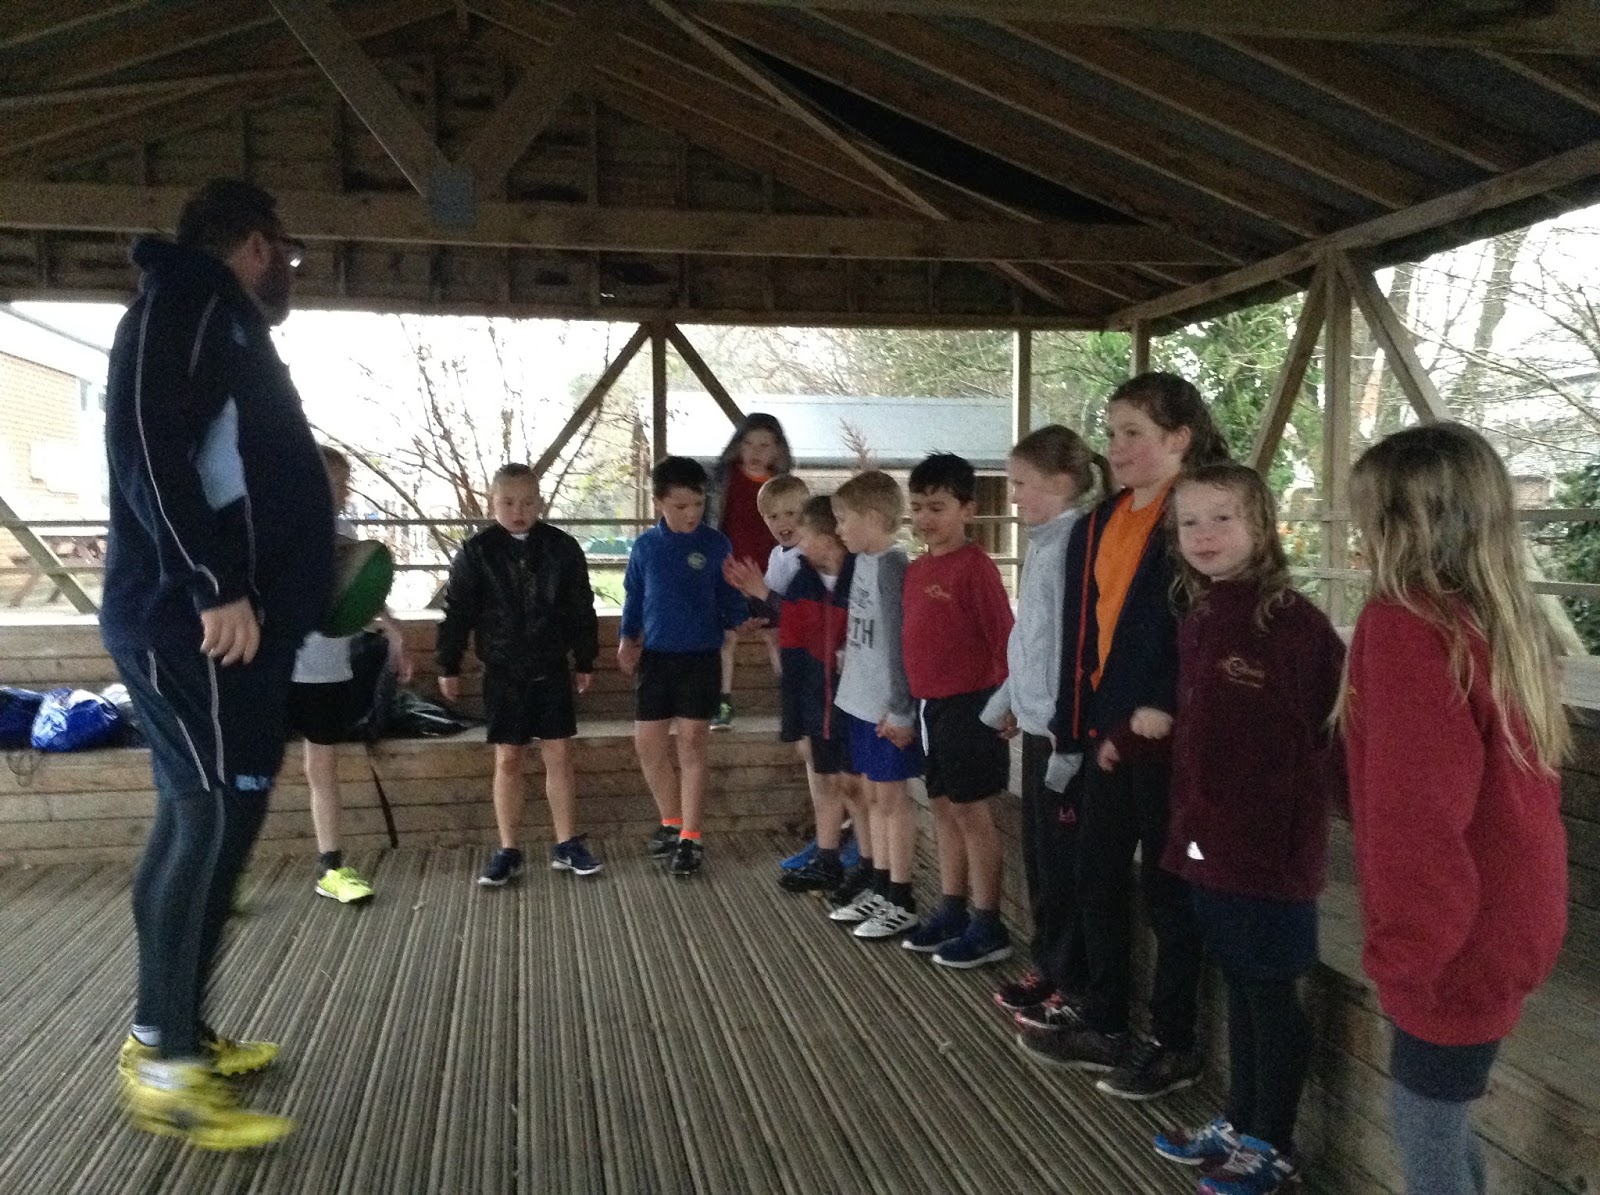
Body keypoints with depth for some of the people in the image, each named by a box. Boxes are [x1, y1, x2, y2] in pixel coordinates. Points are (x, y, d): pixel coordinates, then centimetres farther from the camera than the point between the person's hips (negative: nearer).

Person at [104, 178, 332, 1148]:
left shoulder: (224, 328, 24)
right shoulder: (189, 300, -4)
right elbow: (150, 446, -18)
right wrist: (216, 585, -23)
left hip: (228, 619, 10)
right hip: (195, 619, -10)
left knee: (204, 819, 12)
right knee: (215, 818, -10)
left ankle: (171, 1033, 21)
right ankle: (166, 1065, -2)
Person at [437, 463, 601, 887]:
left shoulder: (562, 548, -2)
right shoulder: (476, 551, -4)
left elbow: (582, 610, 6)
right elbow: (457, 612, 1)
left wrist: (585, 661, 8)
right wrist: (449, 667, 2)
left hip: (552, 670, 1)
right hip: (503, 673, -1)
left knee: (559, 755, 4)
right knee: (507, 760, 5)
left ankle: (567, 844, 17)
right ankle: (508, 852, 15)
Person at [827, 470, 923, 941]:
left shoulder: (891, 566, -17)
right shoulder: (863, 563, 8)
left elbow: (900, 641, -19)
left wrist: (900, 710, -19)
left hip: (888, 708, -8)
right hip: (863, 701, 8)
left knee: (892, 797, 2)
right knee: (872, 795, 16)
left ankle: (901, 902, 14)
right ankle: (879, 889, 29)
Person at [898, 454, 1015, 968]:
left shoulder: (975, 566, -14)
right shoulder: (916, 569, 10)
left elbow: (1003, 638, -15)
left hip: (968, 705, -8)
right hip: (928, 705, 8)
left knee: (972, 812, 0)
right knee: (943, 808, 15)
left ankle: (987, 927, 11)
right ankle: (950, 912, 28)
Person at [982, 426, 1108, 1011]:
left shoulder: (1072, 546, -17)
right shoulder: (1043, 544, 12)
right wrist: (1005, 702, 23)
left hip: (1061, 731, -9)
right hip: (1036, 725, 9)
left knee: (1064, 858, 2)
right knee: (1039, 852, 17)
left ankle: (1071, 984, 16)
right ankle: (1046, 963, 31)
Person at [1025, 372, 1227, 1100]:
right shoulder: (1102, 523, 11)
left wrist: (1162, 710, -20)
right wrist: (1088, 721, 10)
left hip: (1163, 731, -8)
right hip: (1106, 729, 8)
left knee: (1165, 885, 5)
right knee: (1098, 877, 16)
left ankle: (1174, 1045, 23)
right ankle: (1103, 1024, 32)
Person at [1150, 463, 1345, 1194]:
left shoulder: (1294, 622, -17)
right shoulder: (1198, 622, 6)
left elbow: (1334, 735, -16)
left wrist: (1306, 826, -16)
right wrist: (1185, 817, 9)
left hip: (1273, 845, -7)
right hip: (1209, 838, 7)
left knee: (1272, 994, 9)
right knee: (1239, 987, 20)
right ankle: (1240, 1124, 37)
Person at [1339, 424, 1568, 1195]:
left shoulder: (1405, 624, -22)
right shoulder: (1508, 620, 4)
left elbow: (1415, 810, -26)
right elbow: (1493, 779, 13)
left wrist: (1403, 944, -17)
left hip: (1451, 937, -8)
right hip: (1507, 920, 8)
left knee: (1426, 1133, 8)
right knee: (1442, 1118, 24)